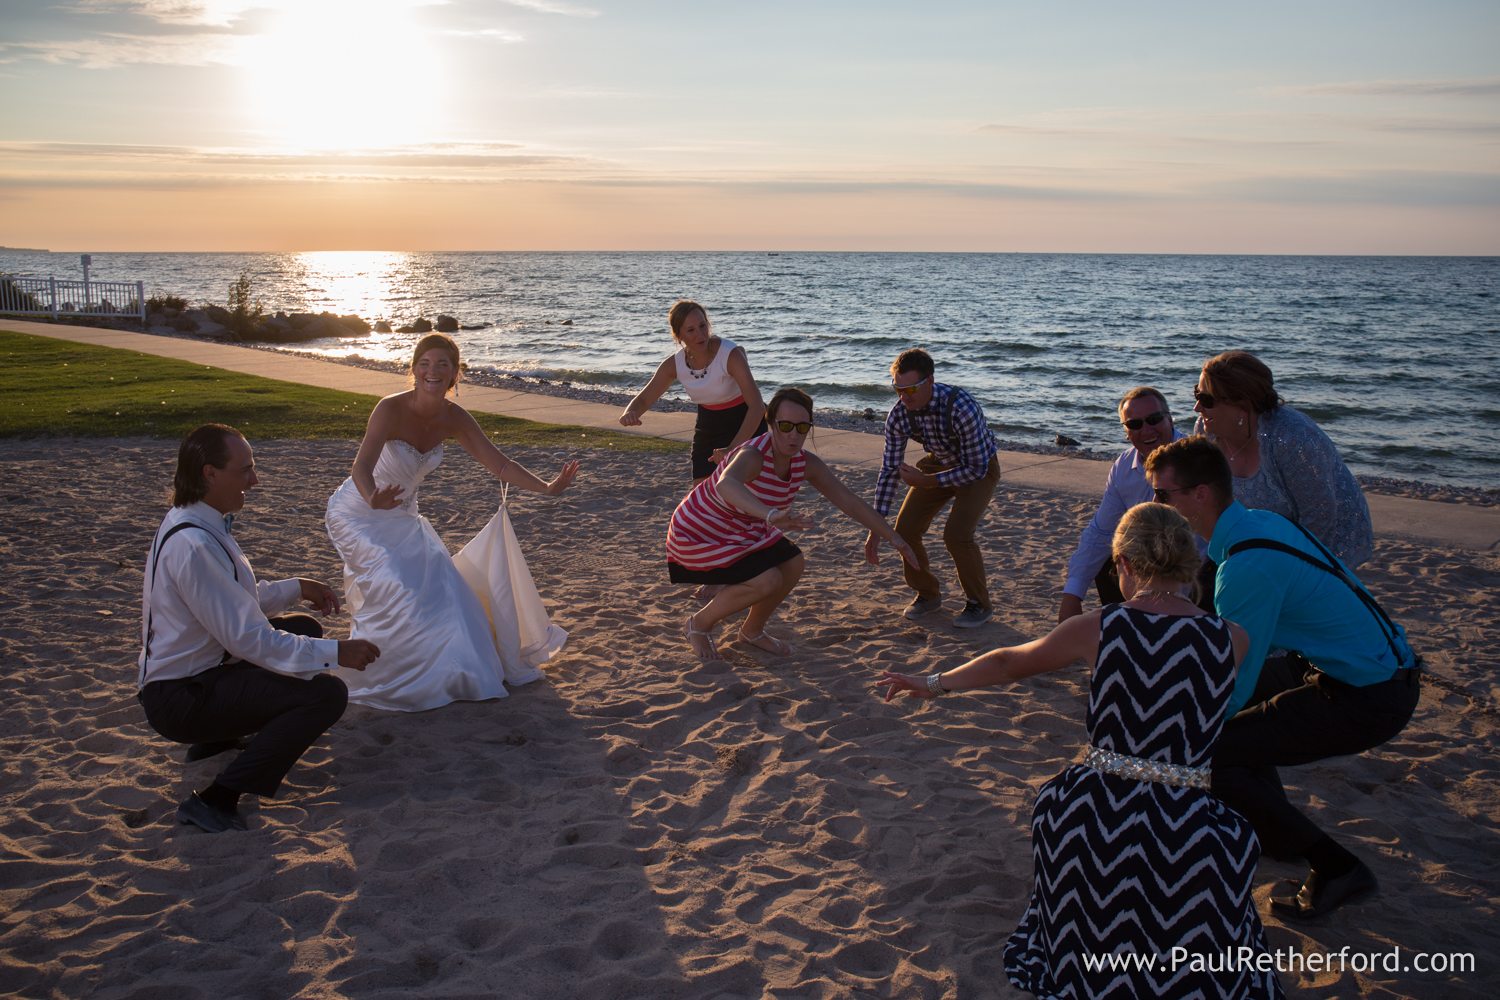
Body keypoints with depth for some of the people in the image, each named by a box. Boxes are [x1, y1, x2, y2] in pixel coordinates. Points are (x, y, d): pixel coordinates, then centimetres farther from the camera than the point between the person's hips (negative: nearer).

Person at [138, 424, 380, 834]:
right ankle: (216, 800, -15)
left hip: (189, 669, 10)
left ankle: (218, 736, 23)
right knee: (326, 694, -22)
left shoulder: (192, 521, 4)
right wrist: (334, 652, -24)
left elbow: (236, 598, 17)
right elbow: (246, 637, -27)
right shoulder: (193, 545, -28)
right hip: (179, 699, -10)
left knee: (304, 628, 20)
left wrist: (297, 588, 9)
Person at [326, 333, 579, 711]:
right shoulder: (391, 409, -29)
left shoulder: (454, 418, -11)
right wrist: (373, 497, -64)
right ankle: (380, 683, 0)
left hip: (402, 515, 7)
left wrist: (546, 487, -18)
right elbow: (362, 466, -42)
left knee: (436, 580, 5)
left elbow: (499, 464, -7)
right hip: (358, 512, -6)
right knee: (392, 587, -18)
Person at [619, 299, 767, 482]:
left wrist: (732, 449, -47)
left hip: (747, 427, -5)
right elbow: (643, 399, -1)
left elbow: (757, 406, -35)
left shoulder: (731, 355, -27)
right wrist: (629, 414, -27)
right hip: (708, 429, 5)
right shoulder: (674, 364, -11)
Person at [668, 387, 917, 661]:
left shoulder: (806, 464, -9)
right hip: (697, 534, -8)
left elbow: (850, 502, -2)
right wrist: (770, 515, -75)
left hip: (740, 531, 8)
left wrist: (894, 539, -3)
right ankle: (698, 624, 2)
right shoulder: (753, 455, -34)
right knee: (767, 581, -21)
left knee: (792, 564, -4)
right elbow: (726, 485, -58)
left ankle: (752, 631, 19)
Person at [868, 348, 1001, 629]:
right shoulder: (899, 414, -20)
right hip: (939, 463, 5)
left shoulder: (961, 408, -37)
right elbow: (889, 471, -13)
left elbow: (976, 468, -29)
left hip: (978, 468, -5)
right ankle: (928, 595, 19)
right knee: (905, 529, -5)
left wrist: (926, 482, -31)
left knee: (957, 534, -22)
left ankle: (979, 604, 1)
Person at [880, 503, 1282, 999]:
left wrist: (933, 683, 30)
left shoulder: (1097, 627, -1)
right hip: (1184, 836, -1)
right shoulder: (1232, 639, -1)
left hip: (1097, 824, 2)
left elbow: (1007, 664, 14)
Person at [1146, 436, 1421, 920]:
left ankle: (1335, 867, 0)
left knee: (1208, 752, -13)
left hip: (1368, 699, -10)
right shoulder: (1262, 521, 5)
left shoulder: (1246, 566, -25)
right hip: (1383, 666, 10)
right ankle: (1278, 830, 35)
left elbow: (1235, 680, -20)